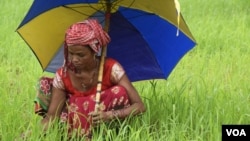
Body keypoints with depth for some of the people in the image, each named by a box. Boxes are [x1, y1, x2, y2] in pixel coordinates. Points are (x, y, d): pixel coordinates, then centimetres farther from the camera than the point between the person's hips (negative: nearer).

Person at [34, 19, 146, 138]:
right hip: (76, 127, 2)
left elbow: (139, 106, -21)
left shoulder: (111, 69, -17)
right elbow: (52, 115, -14)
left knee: (120, 92, -26)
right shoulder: (63, 75, -11)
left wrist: (109, 115, -38)